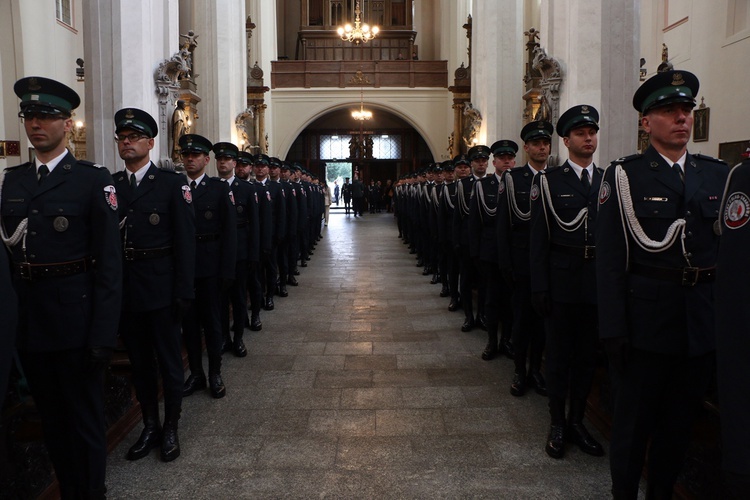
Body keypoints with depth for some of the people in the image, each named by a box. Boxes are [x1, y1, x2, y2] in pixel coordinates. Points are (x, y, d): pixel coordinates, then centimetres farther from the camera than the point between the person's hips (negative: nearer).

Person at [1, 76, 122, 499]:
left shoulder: (93, 180, -7)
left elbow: (109, 262, -10)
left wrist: (104, 333, -15)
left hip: (75, 320, -5)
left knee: (86, 418, 8)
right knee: (51, 418, 18)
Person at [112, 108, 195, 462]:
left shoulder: (172, 184, -3)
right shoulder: (109, 185, 7)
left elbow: (185, 240, -7)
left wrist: (183, 292, -12)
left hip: (161, 288, -4)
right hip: (124, 289, 4)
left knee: (169, 361, 7)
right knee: (139, 361, 14)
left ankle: (171, 429, 24)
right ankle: (150, 426, 29)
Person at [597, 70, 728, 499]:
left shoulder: (718, 174, 9)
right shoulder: (625, 175, -5)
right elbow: (610, 259, -9)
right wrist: (613, 329, -13)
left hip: (702, 322, 5)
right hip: (647, 318, -4)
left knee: (681, 421, 17)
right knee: (633, 421, 8)